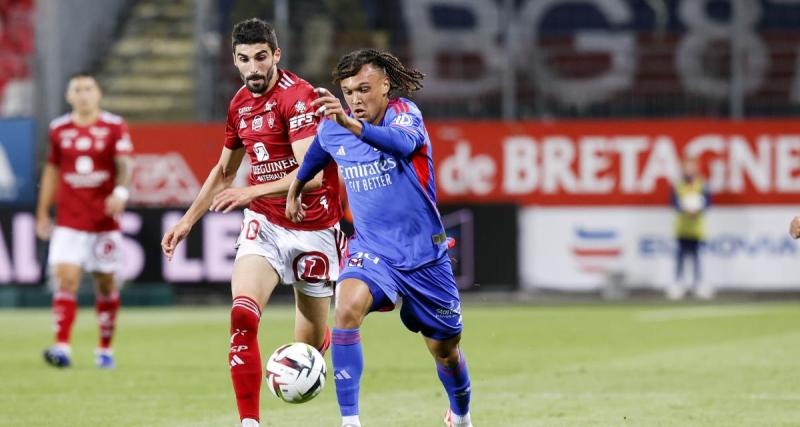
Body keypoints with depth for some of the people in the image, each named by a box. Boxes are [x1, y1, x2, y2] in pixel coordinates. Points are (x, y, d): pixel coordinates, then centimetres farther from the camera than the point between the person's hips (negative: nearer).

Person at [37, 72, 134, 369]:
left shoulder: (114, 127, -1)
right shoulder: (59, 129, 6)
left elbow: (124, 164, -12)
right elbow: (52, 170, 15)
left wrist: (121, 191, -32)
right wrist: (43, 213, 16)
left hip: (105, 220, -1)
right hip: (69, 221, 1)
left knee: (106, 284, 6)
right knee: (66, 279, -13)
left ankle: (105, 349, 19)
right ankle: (62, 347, -19)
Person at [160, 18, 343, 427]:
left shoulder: (298, 96, -16)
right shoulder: (240, 103, 7)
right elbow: (224, 171, 23)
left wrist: (253, 191, -35)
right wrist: (188, 220, 19)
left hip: (312, 229, -4)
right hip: (264, 224, 5)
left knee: (310, 344, 6)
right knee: (242, 315, -22)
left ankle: (329, 337, 45)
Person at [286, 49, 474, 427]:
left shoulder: (405, 113, -16)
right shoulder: (332, 131, -3)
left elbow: (404, 142, -42)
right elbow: (311, 159, 23)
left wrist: (352, 125, -58)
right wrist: (293, 192, 35)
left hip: (423, 252, -2)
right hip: (370, 250, 2)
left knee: (444, 349, 12)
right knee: (346, 308, -30)